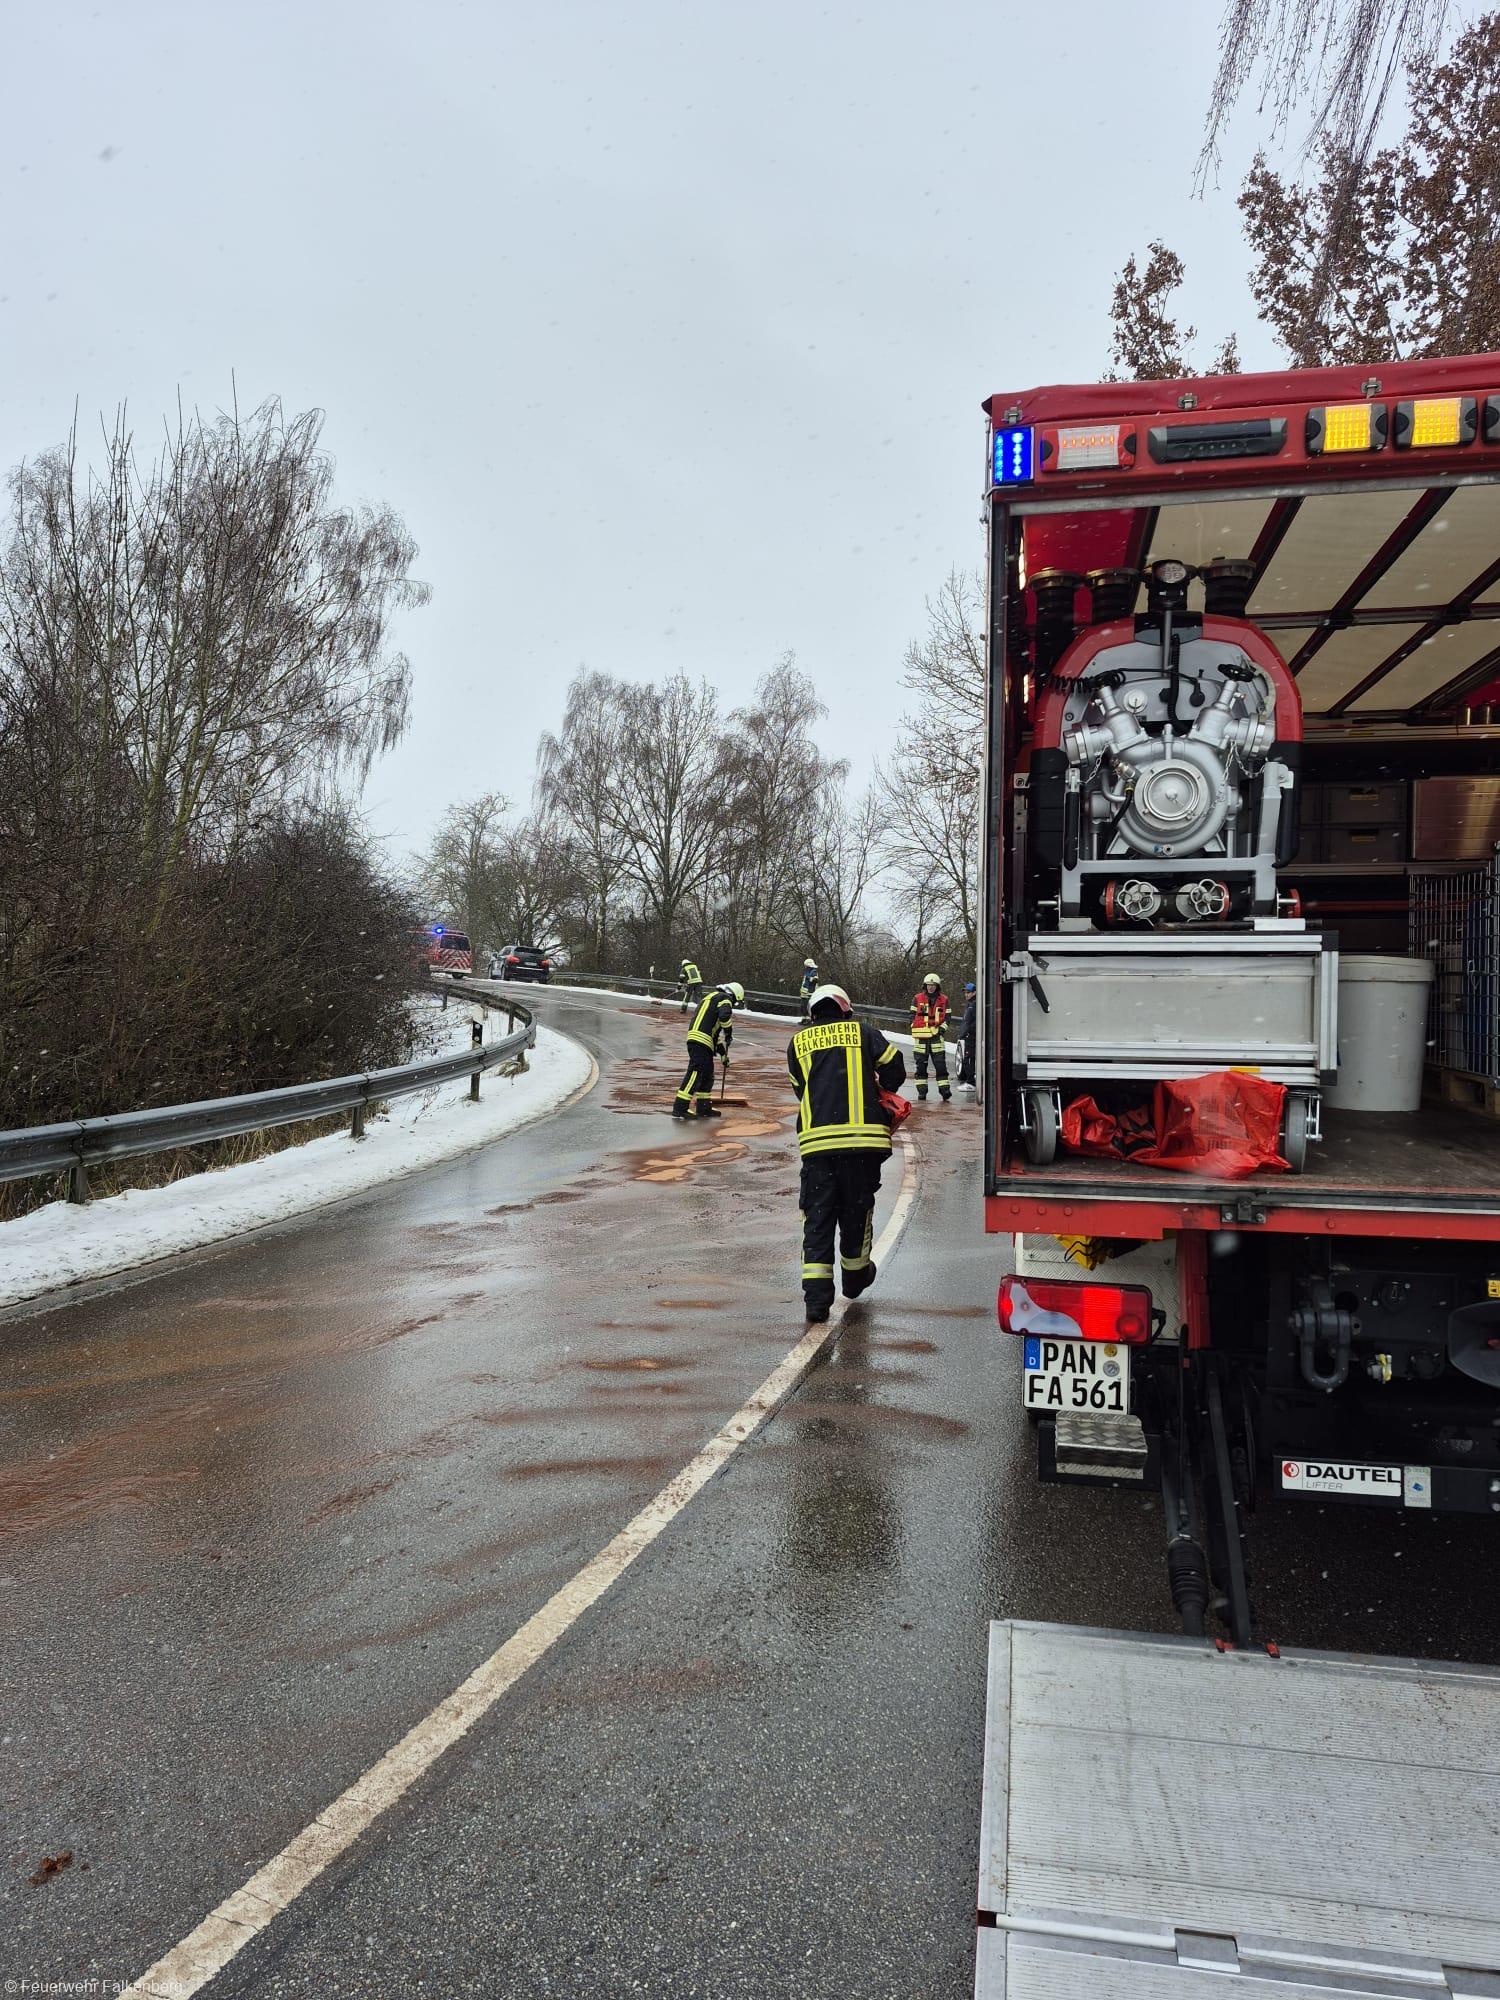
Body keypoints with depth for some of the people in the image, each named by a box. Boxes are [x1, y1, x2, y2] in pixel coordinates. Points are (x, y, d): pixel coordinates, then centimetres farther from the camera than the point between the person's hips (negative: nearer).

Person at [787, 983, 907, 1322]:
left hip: (815, 1140, 1)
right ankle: (855, 1277, 35)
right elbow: (895, 1068, 6)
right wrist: (878, 1094, 23)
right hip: (862, 1137, -1)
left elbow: (801, 1089, 15)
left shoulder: (798, 1042, 16)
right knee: (856, 1211, 16)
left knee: (817, 1218, 4)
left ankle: (817, 1297, -3)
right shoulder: (862, 1031, 11)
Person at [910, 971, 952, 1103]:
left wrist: (942, 1028, -4)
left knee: (940, 1064, -5)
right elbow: (912, 1015, 9)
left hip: (936, 1035, 0)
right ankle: (921, 1091, 9)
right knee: (921, 1064, 4)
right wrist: (915, 1030, -1)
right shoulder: (918, 999, 6)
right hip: (921, 1036, 0)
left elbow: (947, 1017, 11)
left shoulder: (944, 1000, 7)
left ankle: (944, 1089, -4)